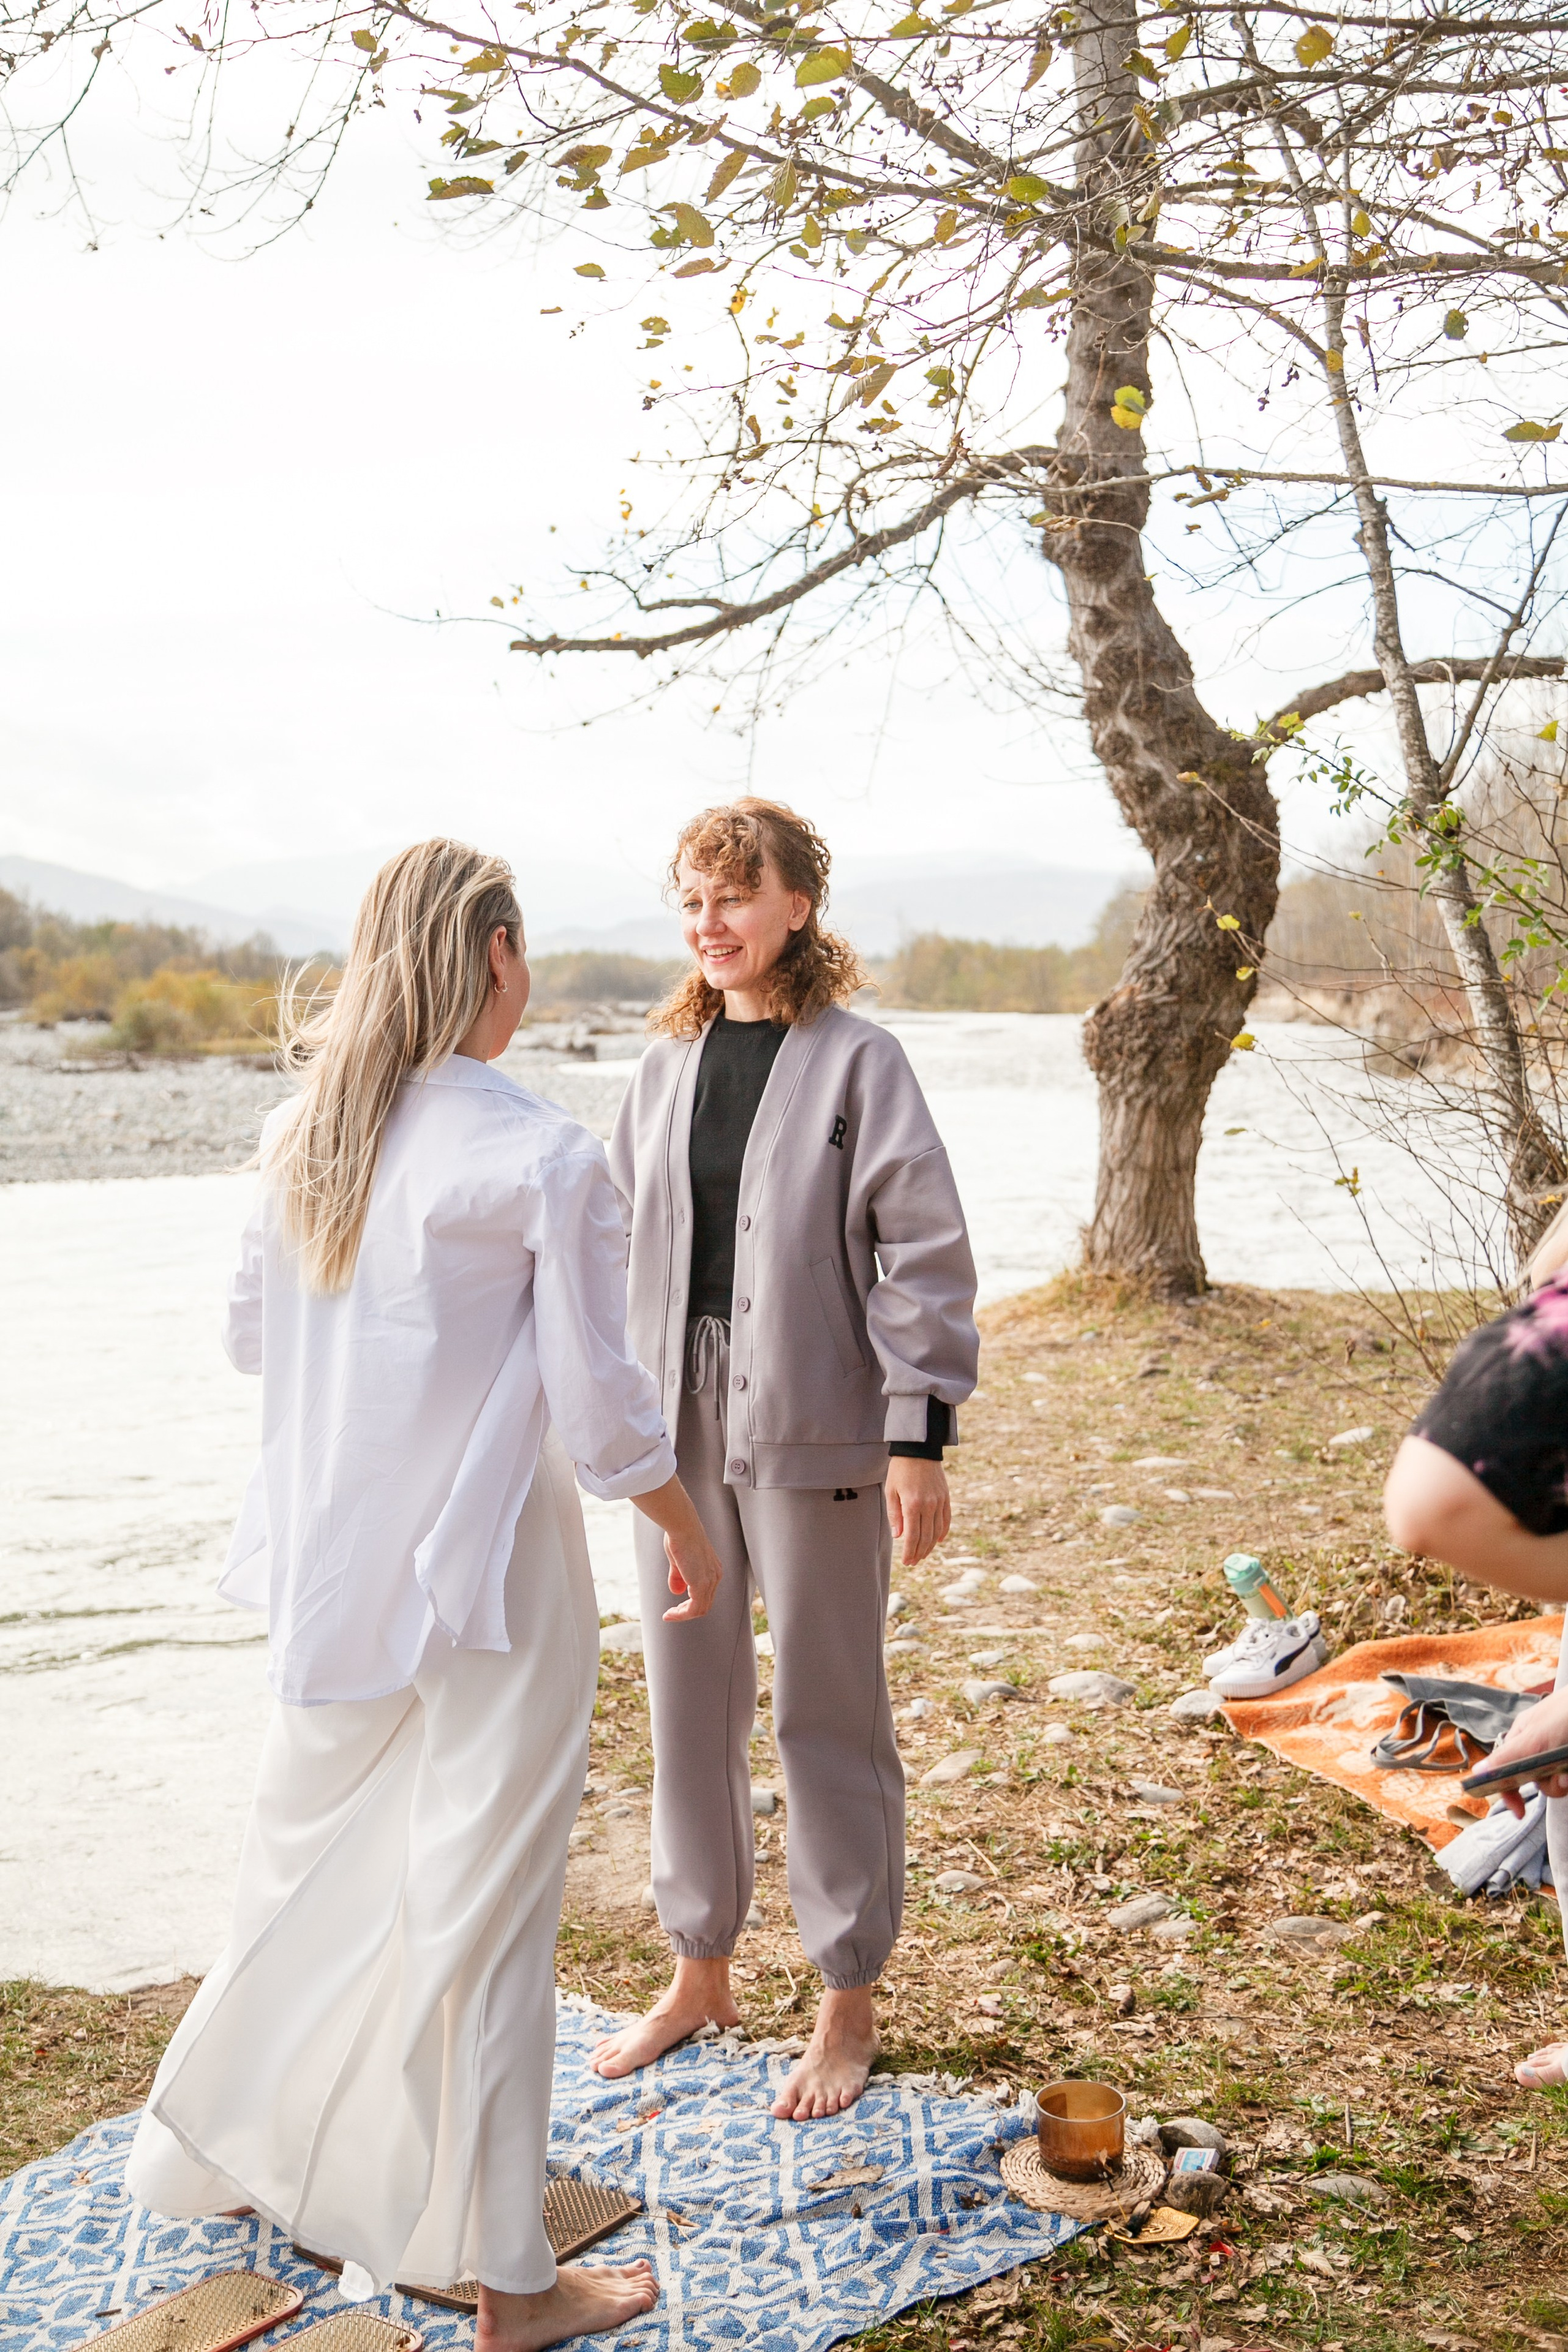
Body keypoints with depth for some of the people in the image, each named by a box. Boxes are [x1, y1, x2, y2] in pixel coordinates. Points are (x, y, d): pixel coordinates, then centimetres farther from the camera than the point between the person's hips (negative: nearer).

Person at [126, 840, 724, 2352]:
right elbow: (602, 1415, -16)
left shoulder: (301, 1136, 0)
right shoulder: (543, 1160, -18)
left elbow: (246, 1337, 12)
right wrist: (692, 1539, 2)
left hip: (330, 1573, 6)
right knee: (478, 1913, 5)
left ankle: (213, 2155, 45)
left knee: (308, 1860, 24)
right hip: (490, 1579, -6)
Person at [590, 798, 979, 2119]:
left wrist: (921, 1437, -12)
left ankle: (851, 2005, 21)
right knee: (689, 1696, 13)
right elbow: (621, 1242, 14)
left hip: (813, 1420, -5)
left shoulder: (857, 1060, -6)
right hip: (678, 1417, 5)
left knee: (829, 1709, 5)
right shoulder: (667, 1063, 9)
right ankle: (702, 1970, 31)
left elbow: (921, 1253, -9)